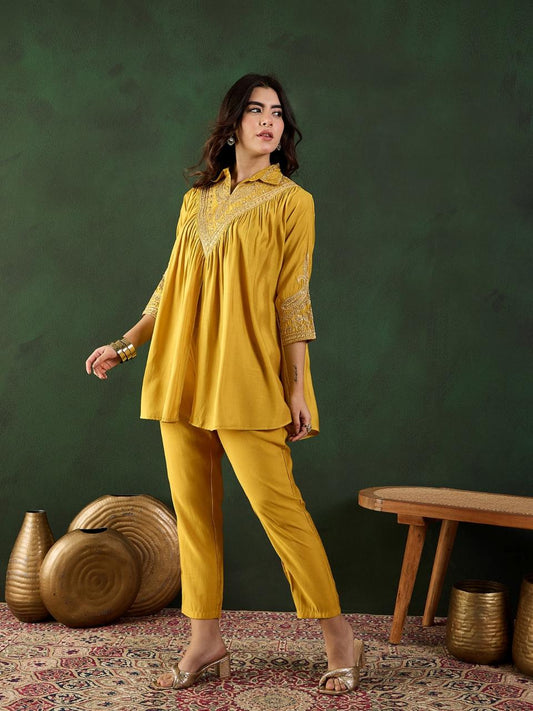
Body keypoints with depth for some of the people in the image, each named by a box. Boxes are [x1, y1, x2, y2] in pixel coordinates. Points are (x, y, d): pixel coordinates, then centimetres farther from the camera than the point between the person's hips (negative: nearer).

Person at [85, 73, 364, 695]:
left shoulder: (291, 201, 3)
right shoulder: (198, 199, 16)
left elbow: (293, 300, -2)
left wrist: (297, 388, -7)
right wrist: (124, 345, 16)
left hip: (244, 377, -5)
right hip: (181, 374, 5)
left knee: (276, 504, -7)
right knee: (192, 509, 6)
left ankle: (339, 638, 6)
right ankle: (205, 643, 17)